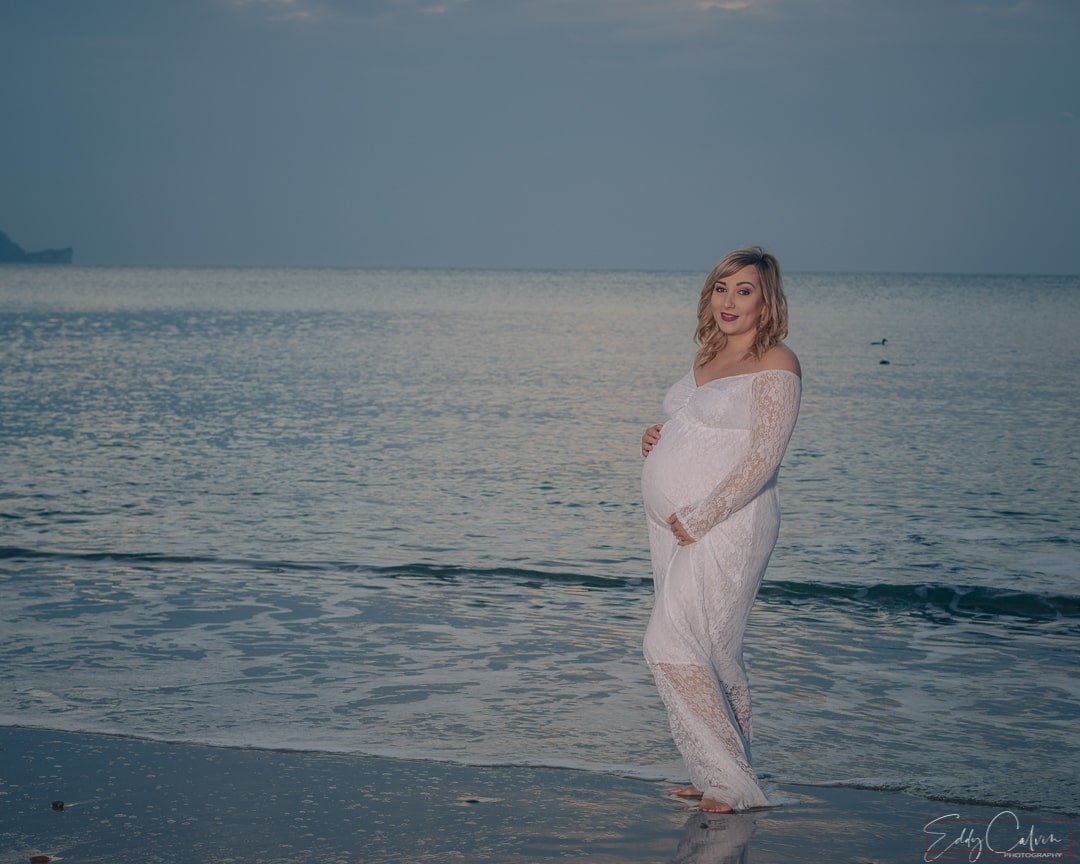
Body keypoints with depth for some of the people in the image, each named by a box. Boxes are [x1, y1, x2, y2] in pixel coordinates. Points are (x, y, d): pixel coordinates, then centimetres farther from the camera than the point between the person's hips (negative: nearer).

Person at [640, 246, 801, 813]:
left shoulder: (775, 363, -10)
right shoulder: (709, 359, 14)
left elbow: (763, 457, -17)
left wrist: (699, 519, -18)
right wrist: (658, 439, 5)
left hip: (724, 527, -8)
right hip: (676, 526, 8)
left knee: (672, 646, -12)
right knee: (712, 654, 11)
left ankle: (730, 782, -4)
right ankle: (723, 780, 19)